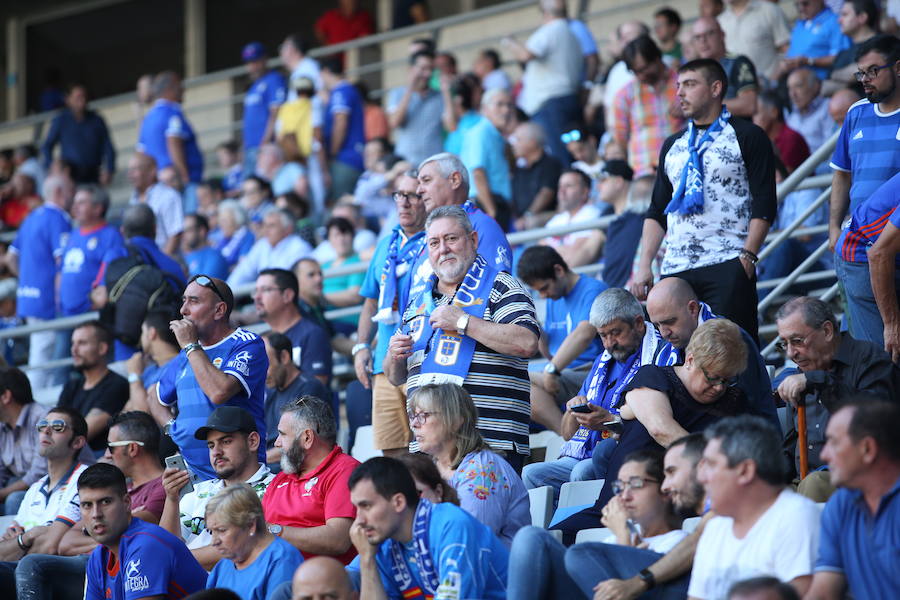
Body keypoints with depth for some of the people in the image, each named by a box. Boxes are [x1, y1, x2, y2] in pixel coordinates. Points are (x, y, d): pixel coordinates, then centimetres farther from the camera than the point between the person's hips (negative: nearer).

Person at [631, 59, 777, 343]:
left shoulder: (747, 137, 4)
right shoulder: (673, 146, 21)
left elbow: (764, 205, -4)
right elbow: (657, 212, 21)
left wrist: (747, 256, -14)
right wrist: (644, 266, 10)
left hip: (728, 267, -5)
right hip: (675, 267, 5)